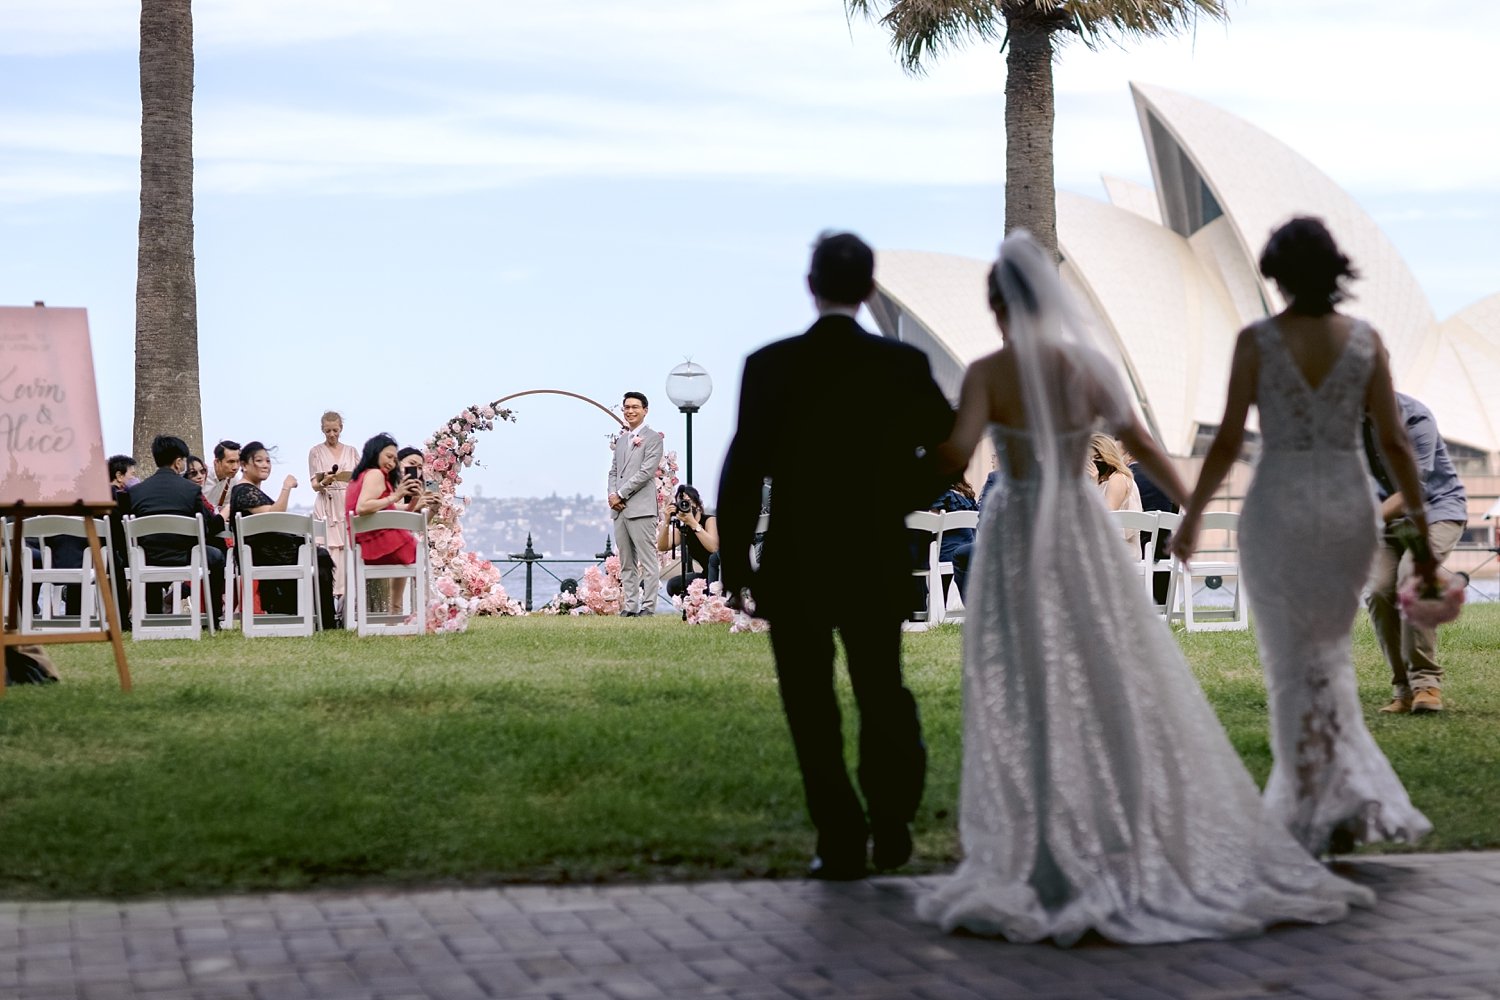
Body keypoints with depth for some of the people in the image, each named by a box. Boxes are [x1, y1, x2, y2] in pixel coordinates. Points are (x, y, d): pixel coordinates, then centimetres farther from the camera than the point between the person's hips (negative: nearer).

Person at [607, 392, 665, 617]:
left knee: (648, 561, -6)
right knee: (626, 563, 8)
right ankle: (630, 606, 11)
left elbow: (646, 472, -11)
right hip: (620, 509, 7)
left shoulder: (653, 438, -2)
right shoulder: (621, 439, 20)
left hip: (641, 508, -7)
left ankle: (648, 607, -6)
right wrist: (612, 494, 0)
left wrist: (621, 495, -11)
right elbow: (614, 471, 20)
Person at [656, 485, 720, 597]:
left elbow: (714, 548, -34)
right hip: (707, 574, 6)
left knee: (714, 557, -37)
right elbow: (662, 547, -13)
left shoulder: (709, 520, -15)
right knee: (673, 585, -15)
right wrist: (667, 522, -25)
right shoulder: (682, 527, 2)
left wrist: (692, 523, -35)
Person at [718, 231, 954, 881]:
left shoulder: (769, 366, -9)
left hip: (794, 565, -1)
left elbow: (742, 472, -9)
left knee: (812, 709, 8)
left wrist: (734, 561, -1)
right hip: (879, 564, 2)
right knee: (882, 692, 19)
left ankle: (841, 843, 9)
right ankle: (890, 821, 10)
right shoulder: (905, 365, -5)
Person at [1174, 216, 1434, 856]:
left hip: (1278, 505, -3)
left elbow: (1228, 441, -7)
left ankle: (1321, 814, 0)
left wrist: (1191, 516, 5)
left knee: (1294, 664, 5)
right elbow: (1394, 442, -1)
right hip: (1349, 504, 3)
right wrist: (1421, 527, 6)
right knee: (1327, 652, 20)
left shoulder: (1257, 341, -7)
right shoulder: (1365, 340, -1)